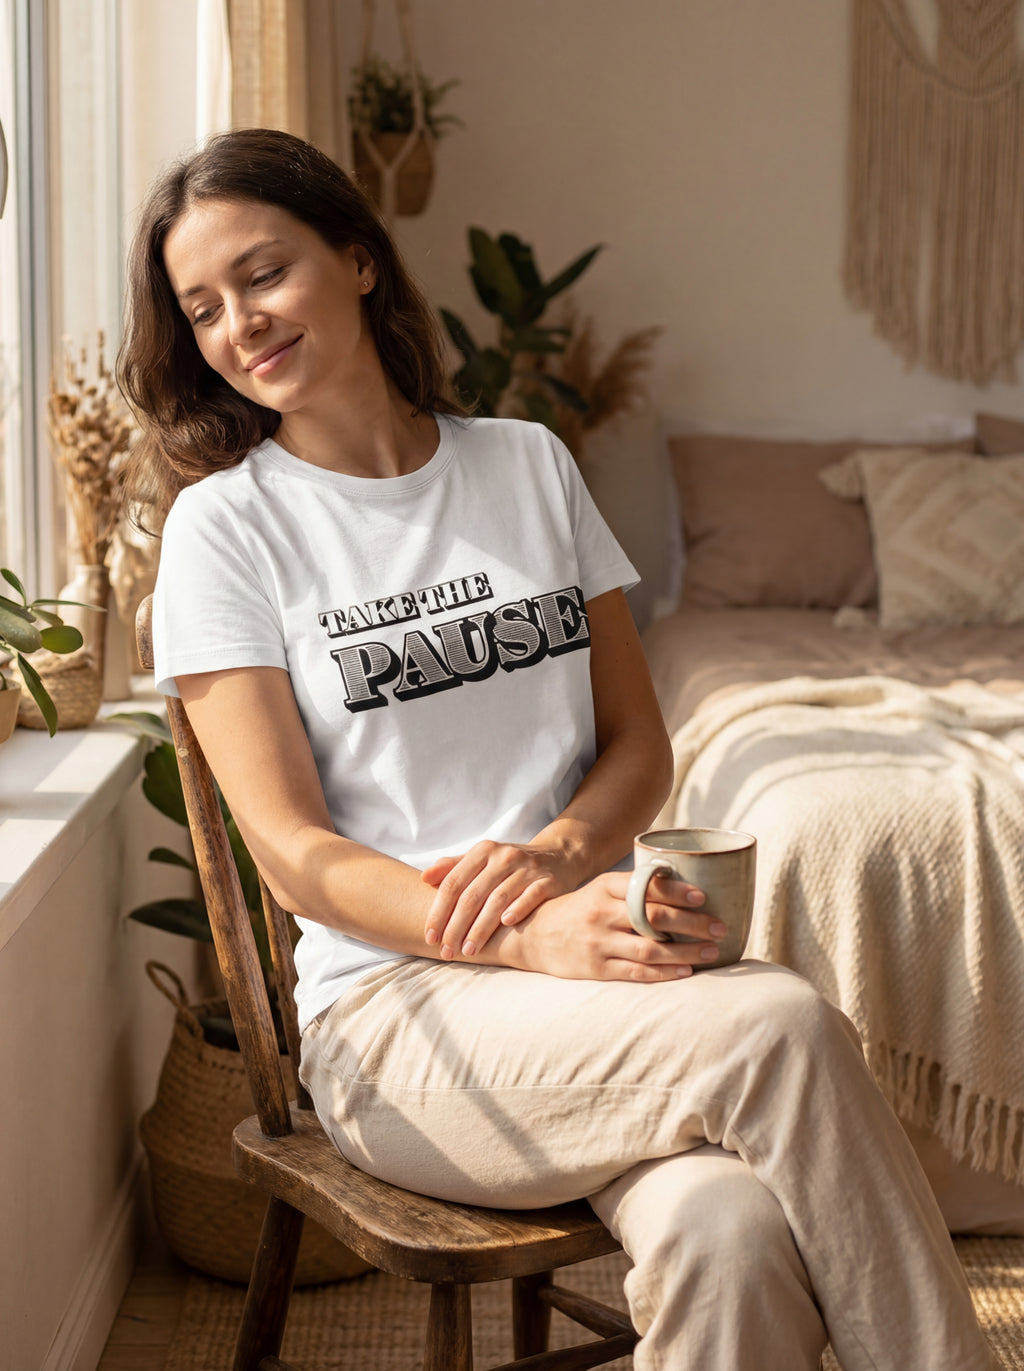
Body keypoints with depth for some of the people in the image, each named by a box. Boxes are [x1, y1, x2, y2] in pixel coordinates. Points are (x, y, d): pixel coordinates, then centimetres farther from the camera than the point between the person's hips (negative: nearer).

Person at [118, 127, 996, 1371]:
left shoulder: (529, 465, 13)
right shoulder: (225, 526, 1)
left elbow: (640, 742, 12)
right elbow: (294, 854, -6)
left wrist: (559, 852, -11)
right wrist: (527, 942, -21)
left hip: (590, 952, 3)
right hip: (394, 1009, -3)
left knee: (728, 1237, -30)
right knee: (788, 1029, -29)